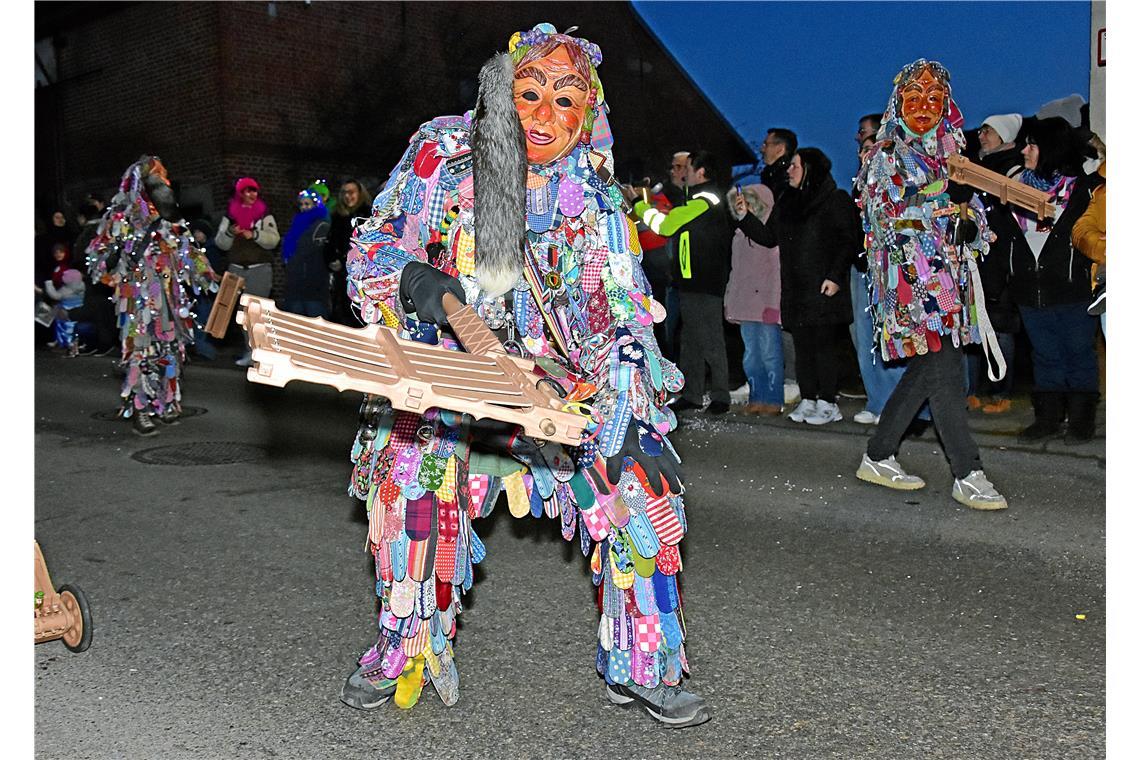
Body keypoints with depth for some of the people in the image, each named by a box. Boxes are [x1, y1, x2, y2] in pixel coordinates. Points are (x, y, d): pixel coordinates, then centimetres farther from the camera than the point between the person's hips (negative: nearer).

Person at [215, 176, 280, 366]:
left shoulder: (264, 215, 5)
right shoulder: (230, 214, 11)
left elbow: (273, 240, -7)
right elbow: (221, 243, 8)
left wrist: (254, 235, -21)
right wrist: (229, 233, -12)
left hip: (260, 269, -3)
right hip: (236, 269, 3)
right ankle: (250, 350, 5)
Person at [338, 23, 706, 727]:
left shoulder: (594, 194, 1)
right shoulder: (441, 151, -2)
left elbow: (625, 311, -1)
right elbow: (374, 242, 0)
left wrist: (624, 411, -13)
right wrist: (415, 279, -23)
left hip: (566, 373, 1)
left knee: (644, 487, -11)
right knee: (412, 473, -19)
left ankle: (641, 668, 9)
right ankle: (404, 652, 8)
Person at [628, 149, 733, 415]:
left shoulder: (703, 202, -14)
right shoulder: (704, 199, 19)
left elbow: (664, 224, -11)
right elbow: (671, 225, 19)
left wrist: (637, 202, 0)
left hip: (705, 286, -11)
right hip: (692, 284, 11)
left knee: (711, 342, -5)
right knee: (691, 342, 13)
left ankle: (720, 396, 1)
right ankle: (692, 394, 19)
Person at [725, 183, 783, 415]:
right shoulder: (740, 234, 15)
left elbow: (778, 270, -11)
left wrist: (773, 304, -17)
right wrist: (729, 301, 14)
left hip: (766, 306, -7)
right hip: (745, 305, 7)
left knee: (769, 353, -2)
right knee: (751, 355, 11)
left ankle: (773, 400, 5)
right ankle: (756, 398, 18)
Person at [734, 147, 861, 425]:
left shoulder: (836, 200, -3)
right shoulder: (787, 202, 17)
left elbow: (849, 242, -8)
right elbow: (769, 236, 18)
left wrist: (835, 277, -15)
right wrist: (745, 216, 6)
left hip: (822, 289, -6)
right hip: (794, 289, 6)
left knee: (822, 344, -5)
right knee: (802, 346, 8)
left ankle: (827, 403, 2)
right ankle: (807, 400, 15)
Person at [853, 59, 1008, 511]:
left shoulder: (950, 152, 19)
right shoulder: (886, 156, -1)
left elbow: (972, 209, 19)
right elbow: (889, 216, -11)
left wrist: (970, 222, -4)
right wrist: (948, 202, -16)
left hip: (949, 274, 7)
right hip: (911, 275, -7)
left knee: (926, 369, 8)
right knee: (944, 371, -10)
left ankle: (878, 457, 19)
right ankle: (967, 475, -6)